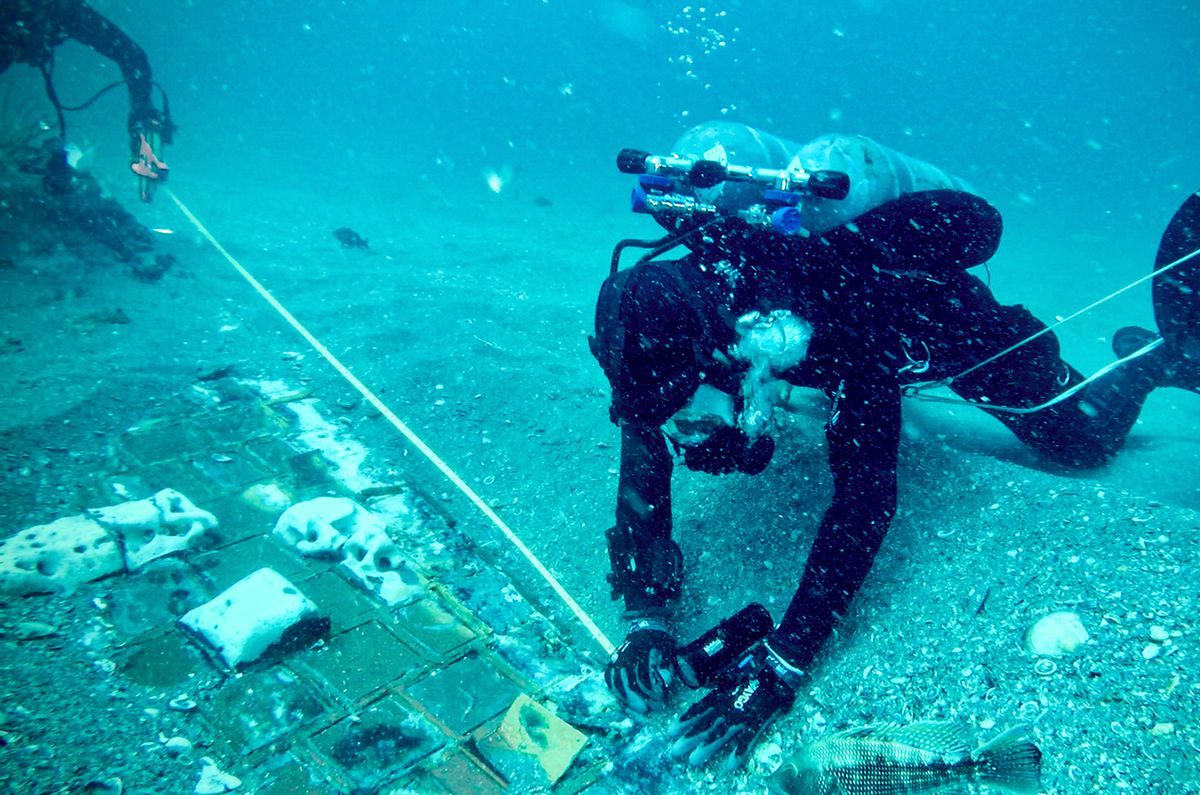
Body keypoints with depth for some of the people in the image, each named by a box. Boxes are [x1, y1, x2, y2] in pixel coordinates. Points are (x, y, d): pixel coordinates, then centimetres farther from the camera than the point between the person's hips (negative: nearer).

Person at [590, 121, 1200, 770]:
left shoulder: (840, 309, -49)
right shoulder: (666, 318, -34)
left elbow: (865, 496, -49)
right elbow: (643, 465, -29)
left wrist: (777, 667, -54)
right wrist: (646, 620, -39)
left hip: (949, 326, -4)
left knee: (1082, 442, 7)